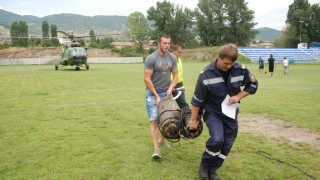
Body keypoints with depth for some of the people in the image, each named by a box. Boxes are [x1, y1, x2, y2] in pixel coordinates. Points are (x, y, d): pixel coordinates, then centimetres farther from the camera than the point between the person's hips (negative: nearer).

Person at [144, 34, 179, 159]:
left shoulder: (172, 58, 4)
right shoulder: (151, 58, -12)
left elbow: (175, 76, 10)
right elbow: (147, 79, -13)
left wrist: (170, 89, -7)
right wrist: (156, 96, -13)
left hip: (167, 93, 5)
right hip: (153, 93, -5)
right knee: (154, 120, -10)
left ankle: (161, 140, 31)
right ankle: (156, 149, -7)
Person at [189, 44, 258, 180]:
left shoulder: (241, 69, -12)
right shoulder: (206, 74, -20)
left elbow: (253, 85, 5)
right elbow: (197, 100, -13)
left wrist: (238, 96, -12)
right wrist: (194, 120, -7)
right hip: (212, 111, -4)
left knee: (227, 143, 7)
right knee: (217, 139, -23)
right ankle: (204, 165, 6)